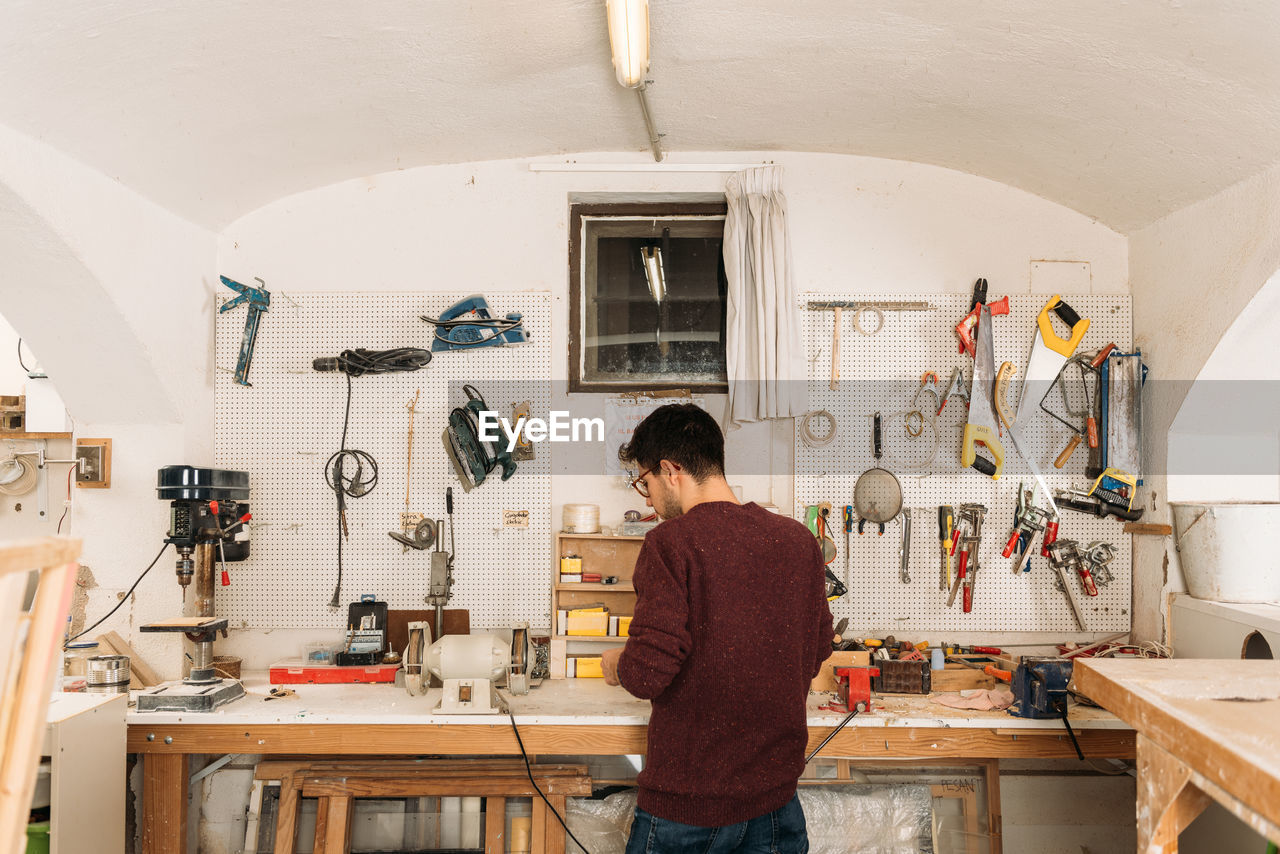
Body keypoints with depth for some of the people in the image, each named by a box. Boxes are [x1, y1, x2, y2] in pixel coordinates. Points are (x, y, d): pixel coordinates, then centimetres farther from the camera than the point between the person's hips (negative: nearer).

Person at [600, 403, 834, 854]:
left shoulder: (671, 541, -16)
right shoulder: (799, 540, 1)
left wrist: (617, 664, 0)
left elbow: (647, 673, -21)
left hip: (688, 802, -5)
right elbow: (813, 656, 10)